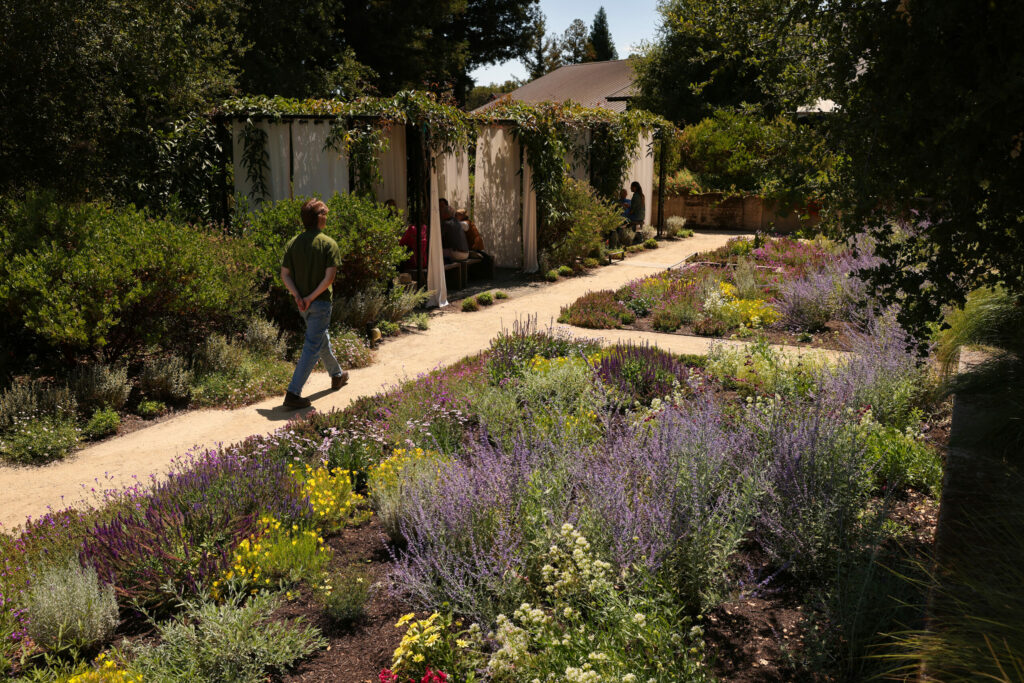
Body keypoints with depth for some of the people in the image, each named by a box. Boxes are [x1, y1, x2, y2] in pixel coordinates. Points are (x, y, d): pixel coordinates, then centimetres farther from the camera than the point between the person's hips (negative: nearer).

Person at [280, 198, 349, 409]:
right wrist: (311, 297, -15)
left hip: (301, 302, 7)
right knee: (312, 348, -4)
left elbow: (285, 274, -1)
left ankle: (337, 375, 45)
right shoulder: (329, 244, -11)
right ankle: (293, 392, -11)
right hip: (320, 303, -7)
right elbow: (329, 276, -19)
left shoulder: (293, 243, 4)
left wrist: (298, 296, -9)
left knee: (321, 339, 25)